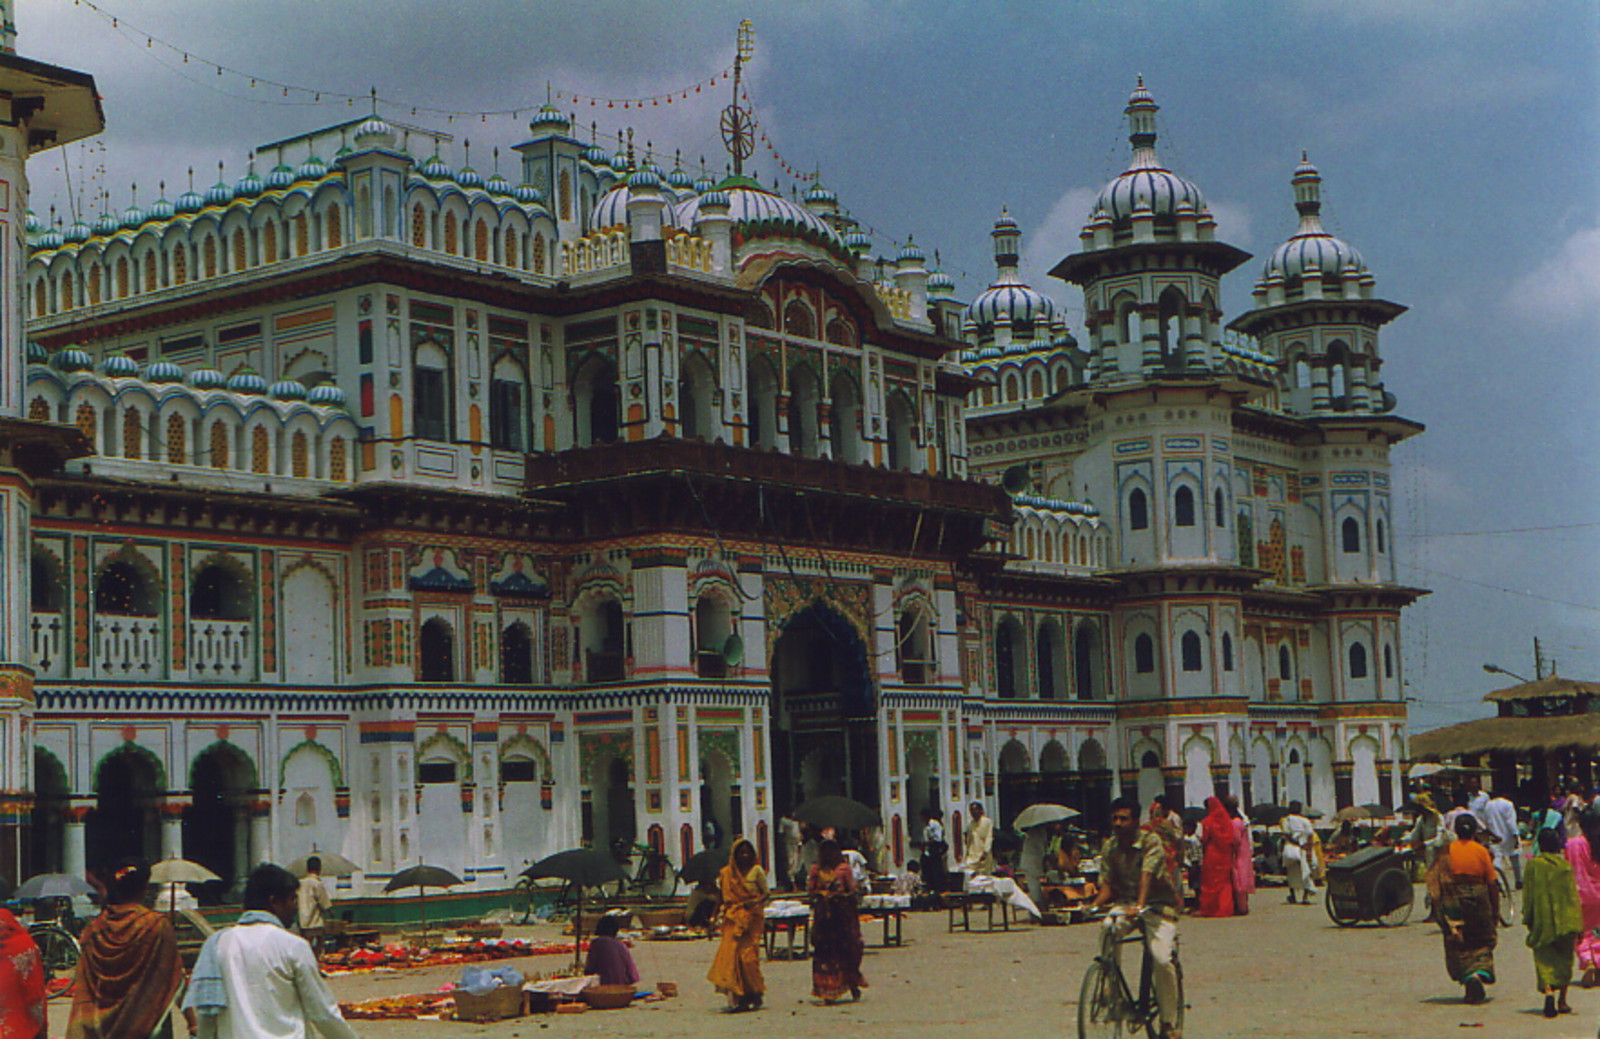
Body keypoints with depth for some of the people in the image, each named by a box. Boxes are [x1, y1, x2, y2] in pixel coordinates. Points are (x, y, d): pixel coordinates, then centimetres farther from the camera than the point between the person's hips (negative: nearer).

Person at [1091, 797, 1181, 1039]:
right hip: (1125, 902, 4)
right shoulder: (1109, 847, -1)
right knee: (1107, 930, -28)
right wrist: (1094, 906, -25)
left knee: (1162, 960, -20)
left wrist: (1139, 906, -48)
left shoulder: (1151, 842, -17)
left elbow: (1147, 875, -32)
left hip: (1158, 903, -4)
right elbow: (1107, 885, -4)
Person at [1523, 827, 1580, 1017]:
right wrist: (1578, 924, 0)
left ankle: (1548, 990, -25)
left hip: (1542, 919, -1)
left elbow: (1528, 894, -1)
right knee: (1564, 959, 15)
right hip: (1564, 920, 1)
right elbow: (1573, 895, -2)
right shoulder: (1565, 865, -3)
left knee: (1544, 959, 1)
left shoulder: (1533, 864, -5)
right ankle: (1562, 1000, 18)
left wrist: (1527, 918, 8)